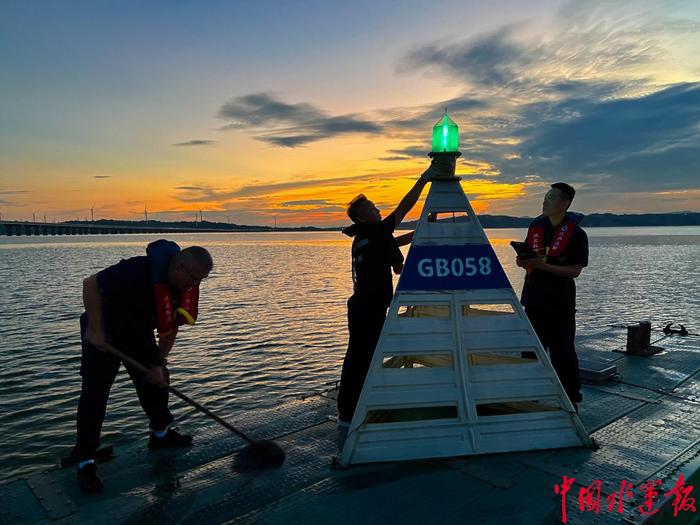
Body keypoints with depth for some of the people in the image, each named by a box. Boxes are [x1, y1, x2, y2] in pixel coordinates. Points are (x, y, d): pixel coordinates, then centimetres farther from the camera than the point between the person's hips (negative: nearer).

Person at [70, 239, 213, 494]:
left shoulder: (186, 286, -14)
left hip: (139, 333, 7)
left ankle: (161, 434, 31)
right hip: (102, 334, -7)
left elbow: (170, 327, -3)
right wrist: (94, 329, -24)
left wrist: (159, 363, -5)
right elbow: (90, 284, -28)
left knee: (155, 380, 11)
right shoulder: (137, 271, -38)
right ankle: (85, 460, 5)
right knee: (95, 393, -7)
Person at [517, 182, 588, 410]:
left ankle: (571, 399, 16)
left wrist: (543, 265, -21)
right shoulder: (536, 226, 8)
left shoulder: (576, 233, -9)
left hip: (560, 301, -6)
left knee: (562, 352, 2)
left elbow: (575, 270, -13)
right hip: (534, 297, 6)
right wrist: (523, 261, -5)